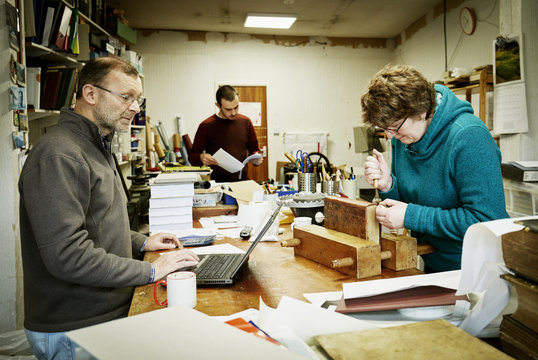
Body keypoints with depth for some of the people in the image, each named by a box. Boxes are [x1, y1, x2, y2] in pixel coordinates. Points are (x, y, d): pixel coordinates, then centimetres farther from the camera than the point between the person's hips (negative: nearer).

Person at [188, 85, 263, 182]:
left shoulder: (245, 122, 9)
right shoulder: (206, 126, -1)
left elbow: (254, 149, 21)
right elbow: (192, 156, 6)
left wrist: (256, 158, 0)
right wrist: (201, 158, -16)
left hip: (243, 181, 3)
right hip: (217, 183, -2)